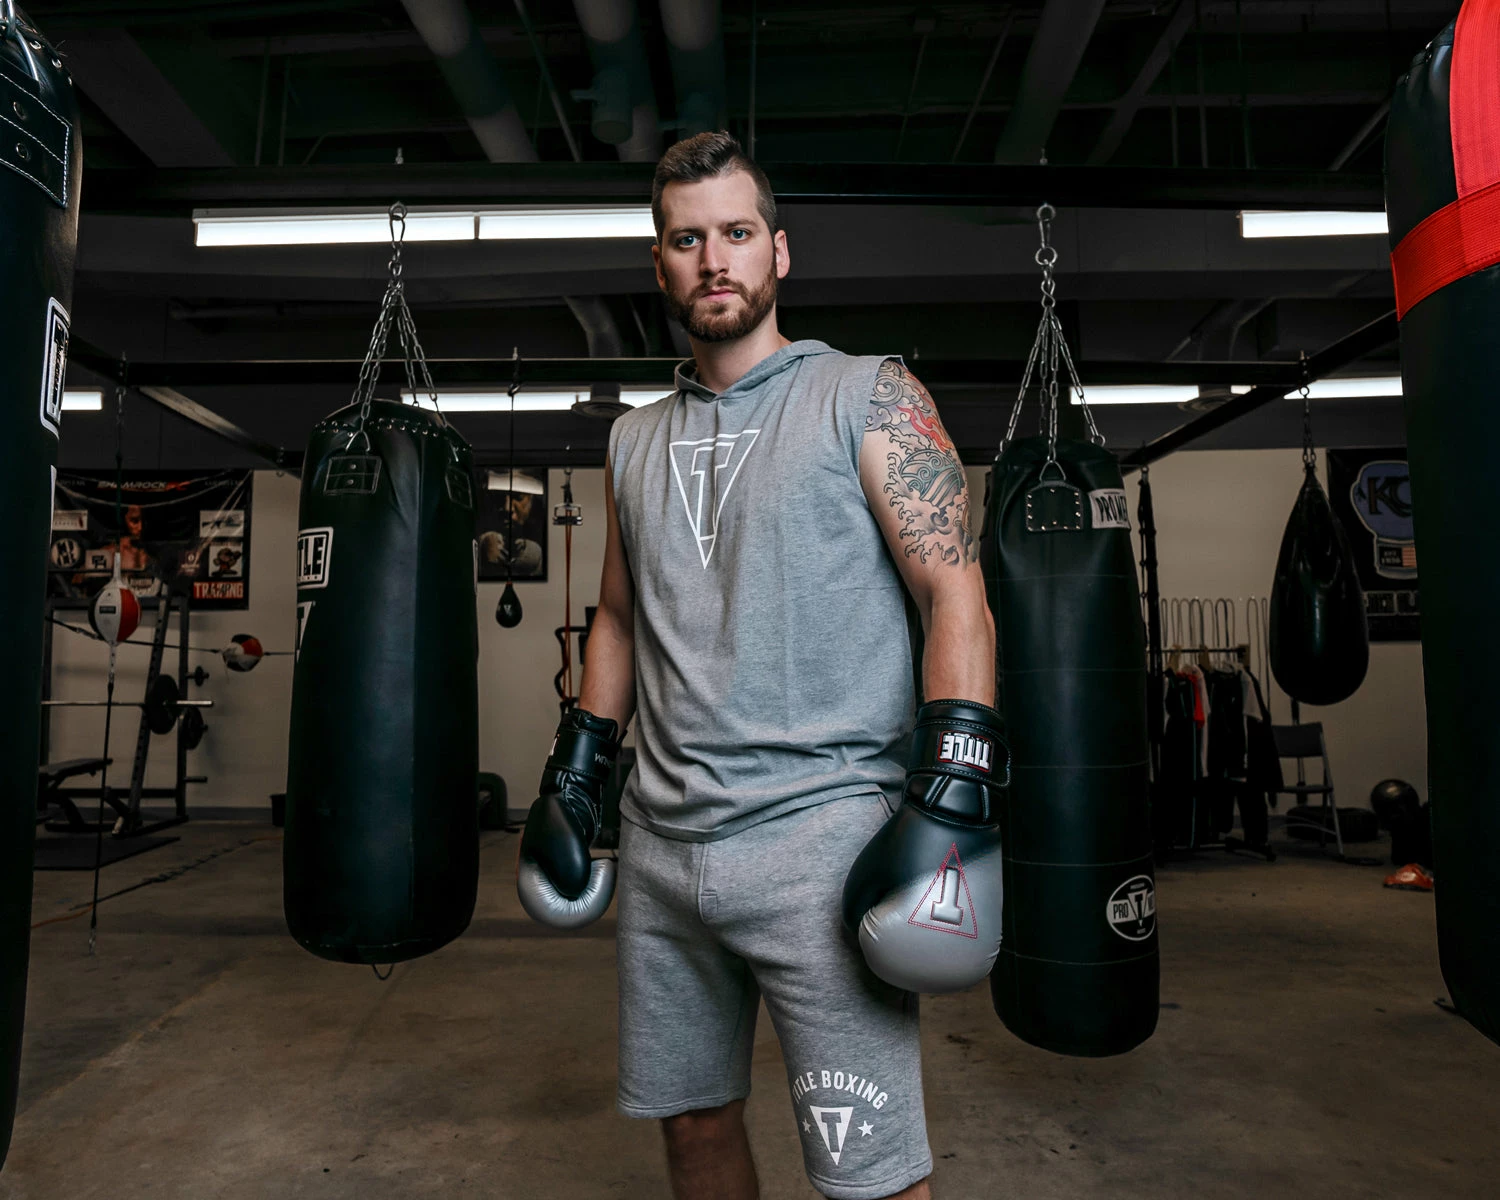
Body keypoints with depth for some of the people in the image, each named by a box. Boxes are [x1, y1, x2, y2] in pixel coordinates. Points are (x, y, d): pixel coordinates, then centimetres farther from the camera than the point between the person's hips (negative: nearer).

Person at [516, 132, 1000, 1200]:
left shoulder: (867, 398, -1)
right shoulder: (636, 440, 15)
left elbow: (954, 592, -8)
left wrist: (951, 794, -18)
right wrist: (574, 774, 16)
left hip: (819, 832, -5)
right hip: (661, 844, 6)